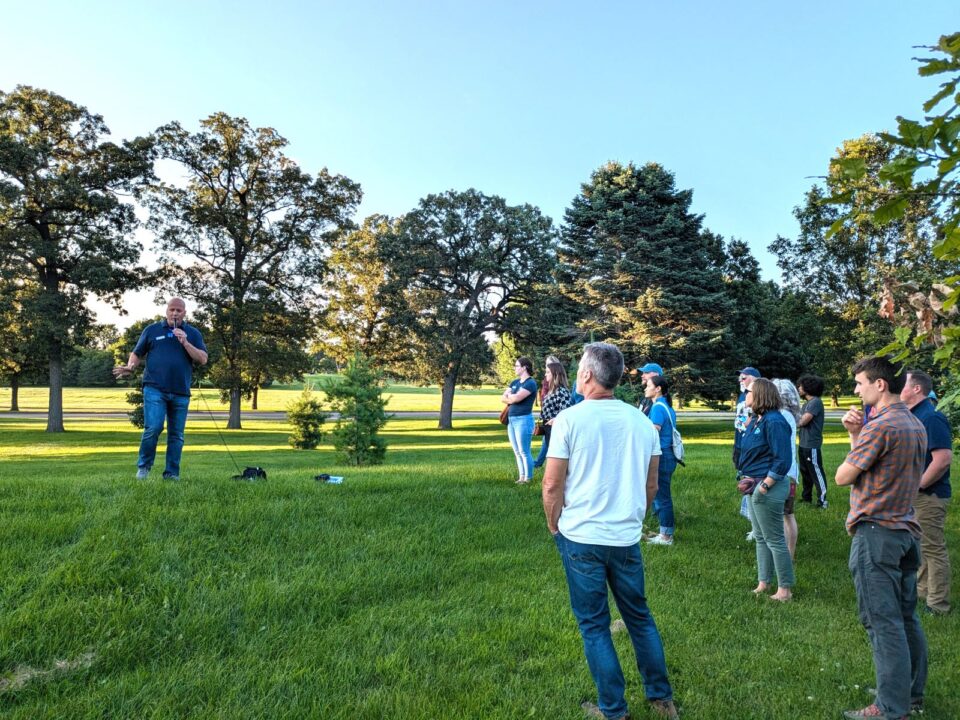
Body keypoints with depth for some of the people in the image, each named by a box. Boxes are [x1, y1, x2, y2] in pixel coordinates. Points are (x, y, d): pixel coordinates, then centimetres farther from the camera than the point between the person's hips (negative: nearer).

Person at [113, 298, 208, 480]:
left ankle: (172, 473, 14)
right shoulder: (152, 330, 9)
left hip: (181, 392, 2)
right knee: (153, 428, -13)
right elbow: (137, 354, 14)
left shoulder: (192, 333, 10)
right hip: (155, 389, -2)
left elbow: (203, 359, 0)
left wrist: (185, 342, -10)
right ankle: (143, 467, 9)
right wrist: (130, 367, -6)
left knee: (176, 435, 5)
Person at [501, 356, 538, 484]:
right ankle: (521, 477, 18)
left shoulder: (531, 383, -10)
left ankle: (528, 479, 2)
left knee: (524, 452, -4)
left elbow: (516, 398, -19)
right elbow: (503, 398, 9)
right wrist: (513, 398, -9)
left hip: (523, 420, -8)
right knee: (517, 452, 12)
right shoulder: (515, 382, 15)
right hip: (511, 420, 9)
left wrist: (509, 396, 2)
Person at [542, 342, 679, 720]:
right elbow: (651, 485, 8)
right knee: (640, 617, 20)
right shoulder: (642, 420, 0)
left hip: (581, 538, -4)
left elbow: (552, 484, -11)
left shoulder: (570, 418, -13)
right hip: (627, 539, 4)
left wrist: (554, 526, 4)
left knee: (594, 625, 10)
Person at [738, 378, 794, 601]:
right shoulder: (755, 420, 9)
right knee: (760, 538, 17)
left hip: (768, 488, -10)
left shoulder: (774, 421, -19)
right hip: (756, 486, 10)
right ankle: (763, 583, 28)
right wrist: (747, 478, 9)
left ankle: (785, 589, 13)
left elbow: (783, 460, -21)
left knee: (774, 539, 1)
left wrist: (765, 486, -19)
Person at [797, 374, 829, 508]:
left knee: (816, 472, -5)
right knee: (805, 471, 18)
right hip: (803, 444, 10)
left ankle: (822, 500, 0)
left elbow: (803, 421, -20)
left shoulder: (816, 402, -15)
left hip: (812, 445, -10)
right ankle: (806, 497, 28)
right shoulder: (807, 403, 15)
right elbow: (798, 420, 12)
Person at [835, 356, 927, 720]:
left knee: (883, 622, -2)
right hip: (906, 531, 9)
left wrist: (857, 436, 3)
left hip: (876, 533, -9)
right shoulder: (916, 425, 12)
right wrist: (856, 434, 4)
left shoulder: (880, 426, -18)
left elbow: (843, 477, -12)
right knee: (906, 618, 17)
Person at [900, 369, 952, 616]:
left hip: (928, 496, -10)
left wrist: (918, 485, -20)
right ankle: (921, 590, 33)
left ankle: (938, 604, 11)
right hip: (912, 494, 10)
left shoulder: (931, 417, -20)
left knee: (933, 548, 1)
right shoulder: (912, 416, 10)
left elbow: (944, 458, -27)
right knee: (919, 545, 19)